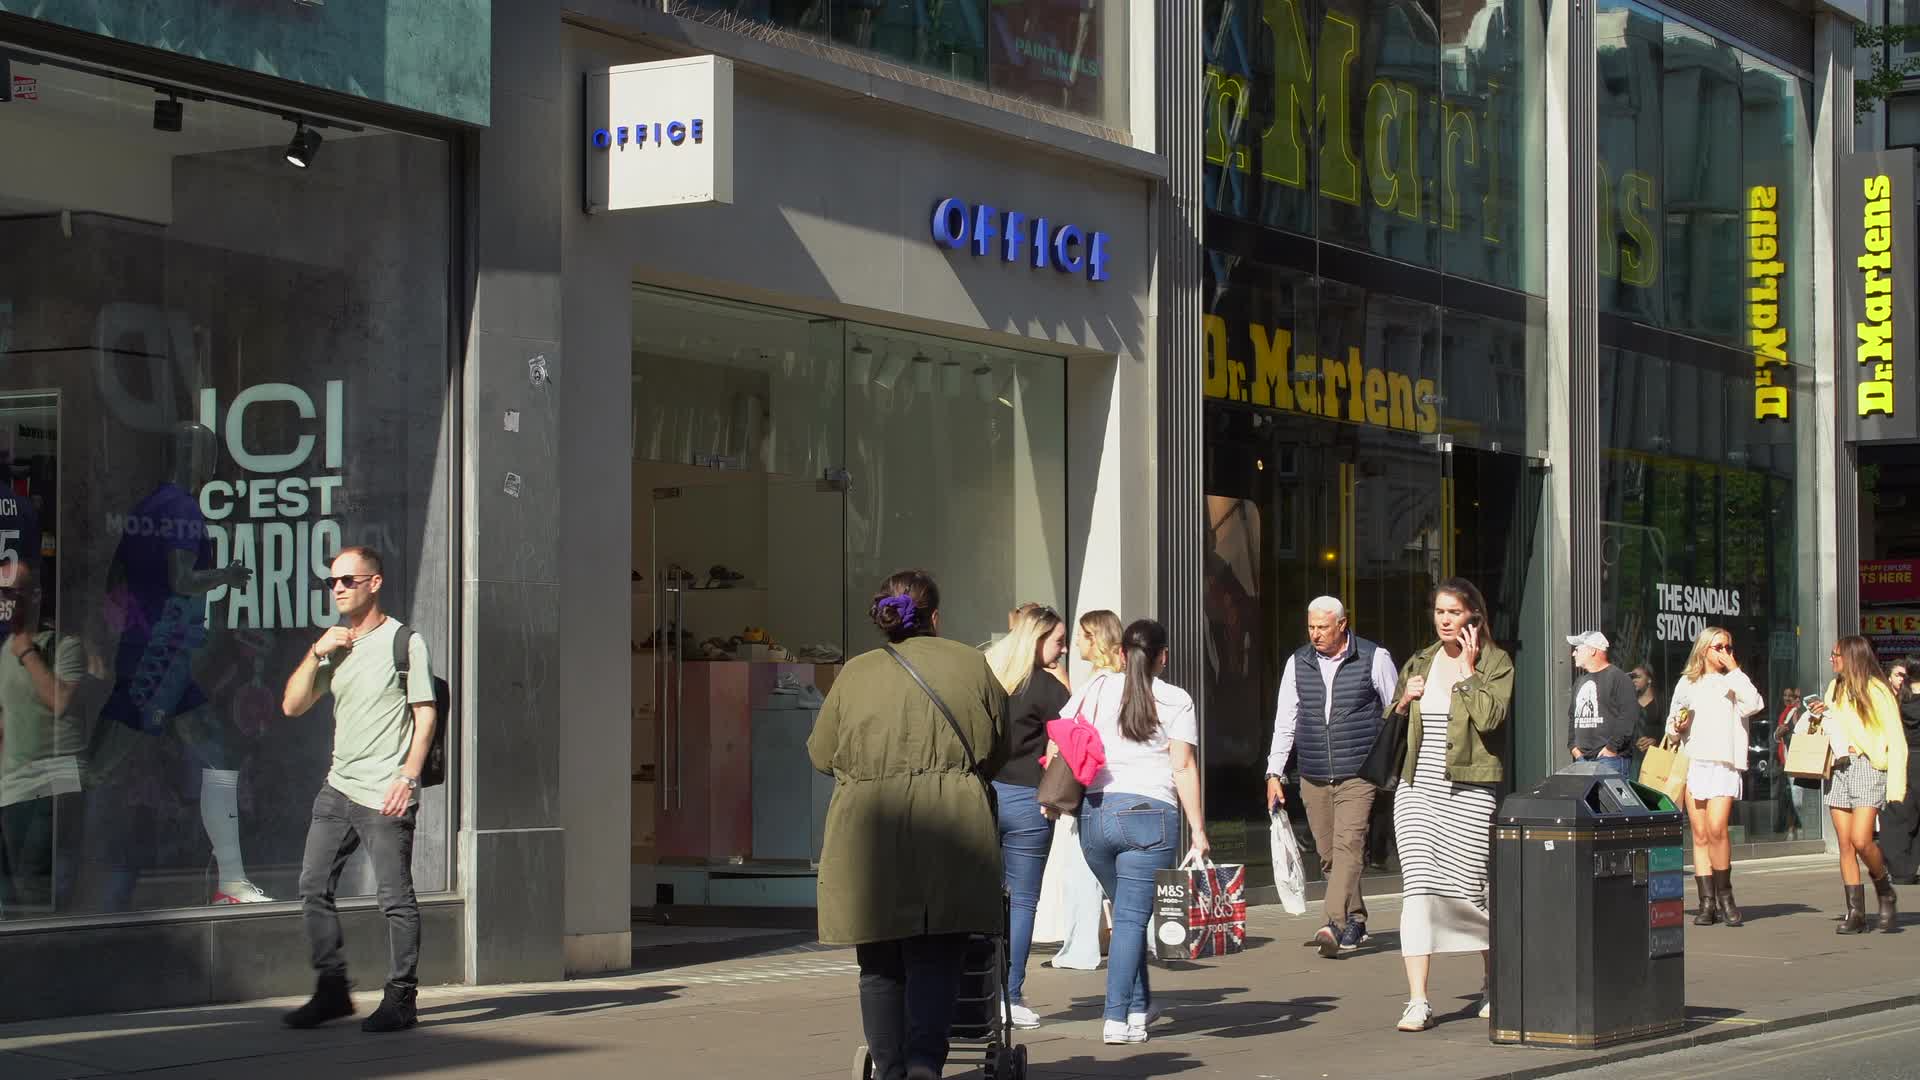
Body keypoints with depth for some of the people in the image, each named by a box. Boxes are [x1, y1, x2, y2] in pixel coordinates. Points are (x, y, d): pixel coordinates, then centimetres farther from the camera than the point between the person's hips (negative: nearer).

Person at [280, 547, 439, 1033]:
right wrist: (316, 654, -1)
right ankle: (332, 990, 14)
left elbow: (425, 715, -6)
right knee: (313, 888, 6)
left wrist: (407, 778, -15)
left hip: (385, 796, -7)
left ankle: (401, 998, 1)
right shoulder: (334, 644, 16)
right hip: (337, 789, 7)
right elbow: (293, 706, 12)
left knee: (395, 898, -5)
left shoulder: (404, 642, -3)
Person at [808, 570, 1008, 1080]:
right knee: (936, 960, 0)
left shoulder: (855, 673, 7)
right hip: (950, 827, -1)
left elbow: (821, 754, 14)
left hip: (867, 833, 1)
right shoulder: (973, 665, 8)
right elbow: (997, 752, 16)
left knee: (880, 965, 10)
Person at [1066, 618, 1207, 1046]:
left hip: (1094, 813, 3)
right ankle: (1117, 1019, -10)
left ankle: (1139, 1006, 25)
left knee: (1127, 912, 19)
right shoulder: (1175, 701, 1)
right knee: (1132, 918, -3)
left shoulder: (1094, 691, 10)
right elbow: (1184, 768, -4)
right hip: (1149, 814, -3)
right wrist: (1199, 832, -3)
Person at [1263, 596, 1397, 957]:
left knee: (1348, 846, -17)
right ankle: (1355, 921, 20)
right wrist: (1274, 774, 5)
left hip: (1358, 774, -4)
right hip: (1314, 778, 4)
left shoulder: (1374, 659, -1)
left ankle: (1335, 924, -25)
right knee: (1328, 854, 7)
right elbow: (1285, 721, 11)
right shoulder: (1298, 664, 9)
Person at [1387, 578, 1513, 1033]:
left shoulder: (1496, 663, 0)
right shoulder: (1420, 662, 14)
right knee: (1418, 888, -8)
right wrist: (1404, 701, 5)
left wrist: (1467, 669, -12)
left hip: (1469, 792, -4)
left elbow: (1490, 716, -18)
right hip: (1417, 790, 4)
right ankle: (1418, 1001, -11)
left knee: (1469, 891, 3)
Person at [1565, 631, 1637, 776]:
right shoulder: (1580, 682, 20)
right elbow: (1572, 716, 27)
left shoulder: (1618, 678, -7)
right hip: (1582, 758, 8)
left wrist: (1612, 747, -17)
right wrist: (1572, 745, 13)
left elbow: (1629, 717, -15)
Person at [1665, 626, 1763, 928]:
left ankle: (1724, 896, -5)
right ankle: (1707, 902, 2)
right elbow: (1671, 724, 24)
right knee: (1700, 835, -1)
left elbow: (1754, 703, -9)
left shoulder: (1733, 682, 12)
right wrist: (1676, 726, 1)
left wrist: (1734, 670, -2)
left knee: (1716, 828, -18)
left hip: (1724, 764, -2)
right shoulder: (1687, 683, 18)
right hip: (1692, 763, 2)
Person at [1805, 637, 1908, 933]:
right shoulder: (1835, 688, 18)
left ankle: (1885, 890, 5)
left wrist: (1896, 784, -14)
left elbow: (1896, 739, -6)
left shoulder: (1875, 690, -3)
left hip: (1868, 766, -6)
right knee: (1845, 844, -1)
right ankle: (1855, 912, 0)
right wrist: (1820, 717, 8)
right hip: (1839, 769, 6)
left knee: (1861, 840, -19)